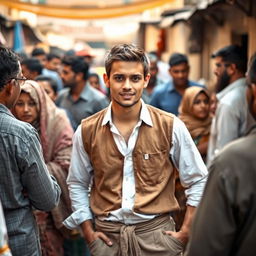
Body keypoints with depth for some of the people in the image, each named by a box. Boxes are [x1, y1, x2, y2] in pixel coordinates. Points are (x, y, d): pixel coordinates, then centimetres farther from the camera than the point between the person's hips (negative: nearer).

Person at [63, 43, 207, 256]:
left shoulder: (171, 127, -6)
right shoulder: (87, 131, -1)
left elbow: (198, 181, 1)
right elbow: (77, 184, 9)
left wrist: (185, 233, -3)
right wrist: (89, 234, 4)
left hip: (156, 233, -1)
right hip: (107, 236, 1)